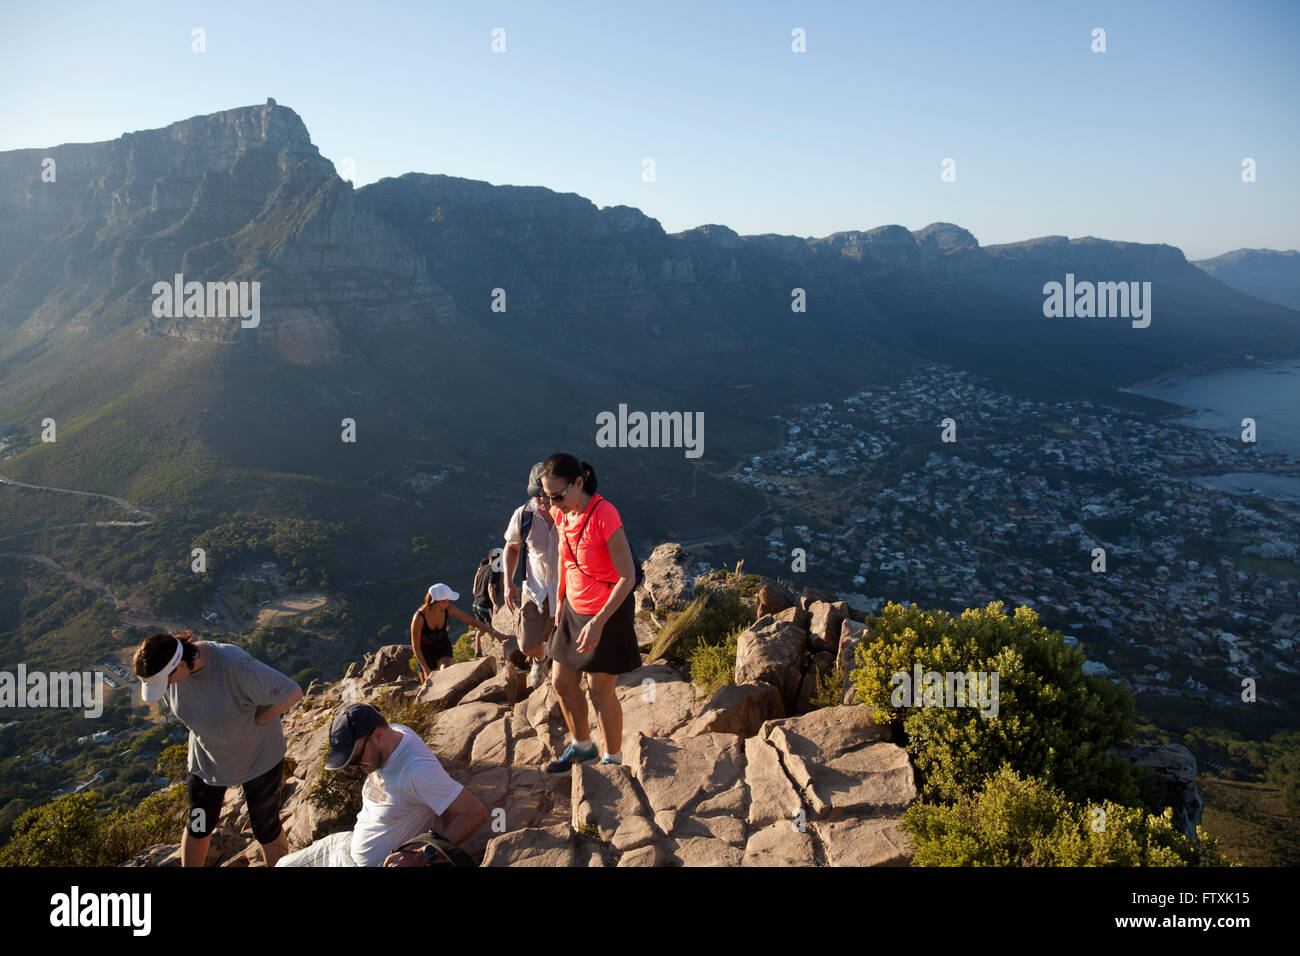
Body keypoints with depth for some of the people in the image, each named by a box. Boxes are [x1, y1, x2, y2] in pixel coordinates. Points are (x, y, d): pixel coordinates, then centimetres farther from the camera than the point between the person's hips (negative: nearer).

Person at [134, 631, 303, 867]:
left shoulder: (234, 665, -37)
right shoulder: (167, 669, -17)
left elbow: (293, 693, -33)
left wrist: (255, 721, -21)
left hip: (259, 755, -5)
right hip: (208, 757, 5)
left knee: (265, 827, 10)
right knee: (197, 827, 19)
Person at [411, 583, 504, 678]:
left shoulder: (449, 609, -23)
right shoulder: (419, 617, -33)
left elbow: (472, 621, -15)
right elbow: (415, 646, -22)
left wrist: (495, 633, -19)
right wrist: (426, 670, -18)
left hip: (443, 647, 2)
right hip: (424, 652, -2)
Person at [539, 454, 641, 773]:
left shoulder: (604, 516, -26)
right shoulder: (562, 514, -4)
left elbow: (628, 577, -25)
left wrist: (599, 621, -29)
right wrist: (560, 600, 17)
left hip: (607, 615, -7)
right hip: (574, 610, 7)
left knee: (600, 692, 6)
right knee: (562, 683, 15)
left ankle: (613, 759, 29)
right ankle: (582, 746, 40)